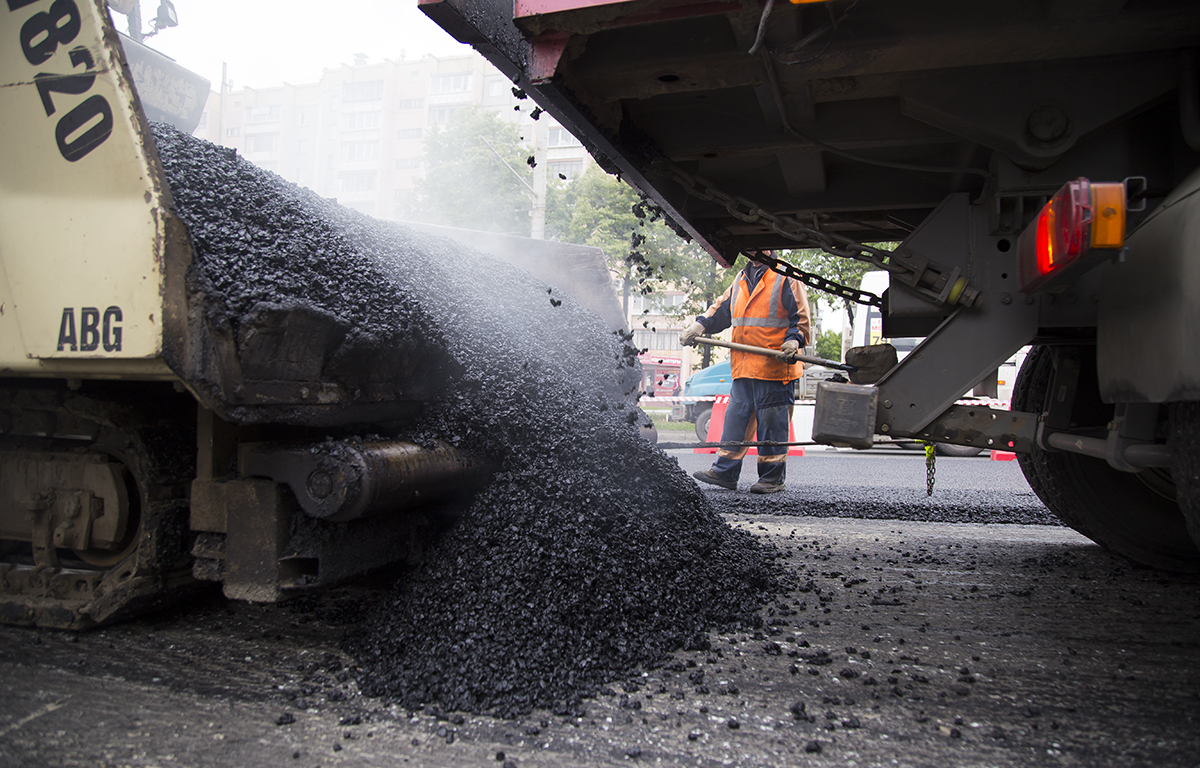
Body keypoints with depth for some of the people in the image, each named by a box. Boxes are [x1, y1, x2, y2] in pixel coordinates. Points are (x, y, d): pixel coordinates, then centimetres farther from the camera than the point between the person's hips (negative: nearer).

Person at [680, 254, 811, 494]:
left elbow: (801, 319, -3)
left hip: (774, 368, -6)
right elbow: (721, 309, 20)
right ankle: (724, 472, 13)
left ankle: (773, 478, 8)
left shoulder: (786, 279, -1)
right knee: (736, 416, 8)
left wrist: (793, 341, -21)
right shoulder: (740, 280, 18)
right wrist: (700, 326, 3)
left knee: (771, 422, -1)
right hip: (743, 368, 6)